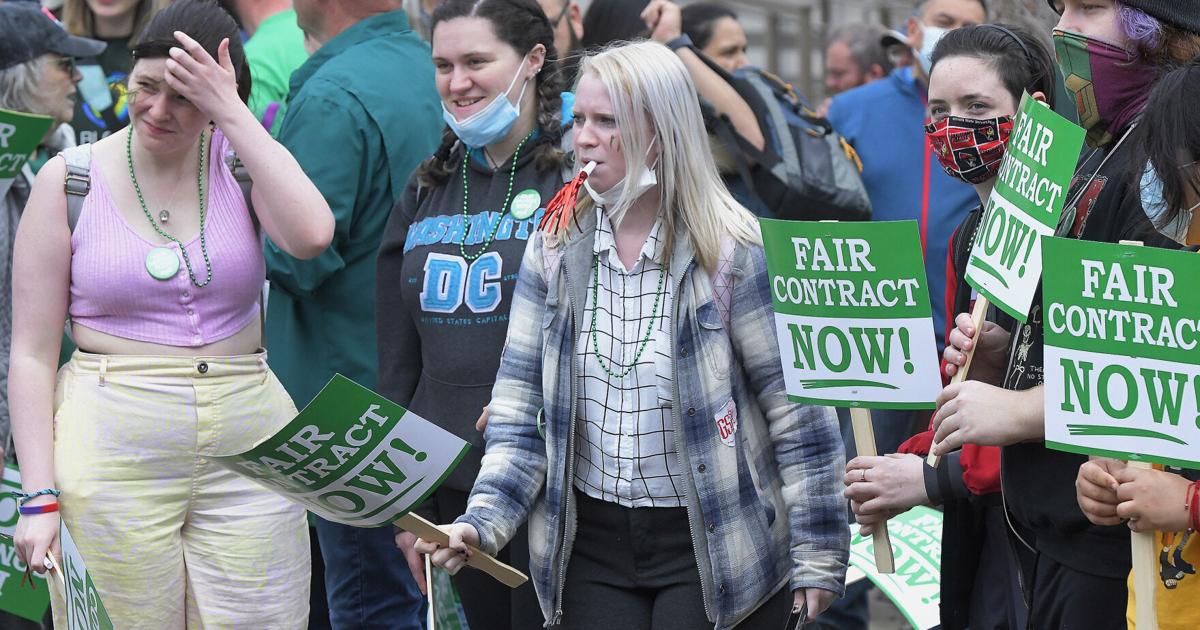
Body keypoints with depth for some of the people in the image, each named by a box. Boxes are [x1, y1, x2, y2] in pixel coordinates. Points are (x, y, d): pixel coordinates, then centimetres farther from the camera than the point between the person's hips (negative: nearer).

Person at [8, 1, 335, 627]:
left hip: (246, 445, 1)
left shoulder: (243, 163, 5)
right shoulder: (70, 181, 2)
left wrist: (234, 113, -13)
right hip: (111, 451, -1)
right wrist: (39, 498, -8)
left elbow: (310, 235, -18)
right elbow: (32, 355, 0)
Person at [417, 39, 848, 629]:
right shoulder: (554, 251, 3)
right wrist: (482, 521, -11)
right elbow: (519, 411, 4)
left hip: (712, 545, -4)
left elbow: (799, 410, -8)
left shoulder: (733, 250, -10)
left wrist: (817, 556, -9)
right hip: (591, 548, 4)